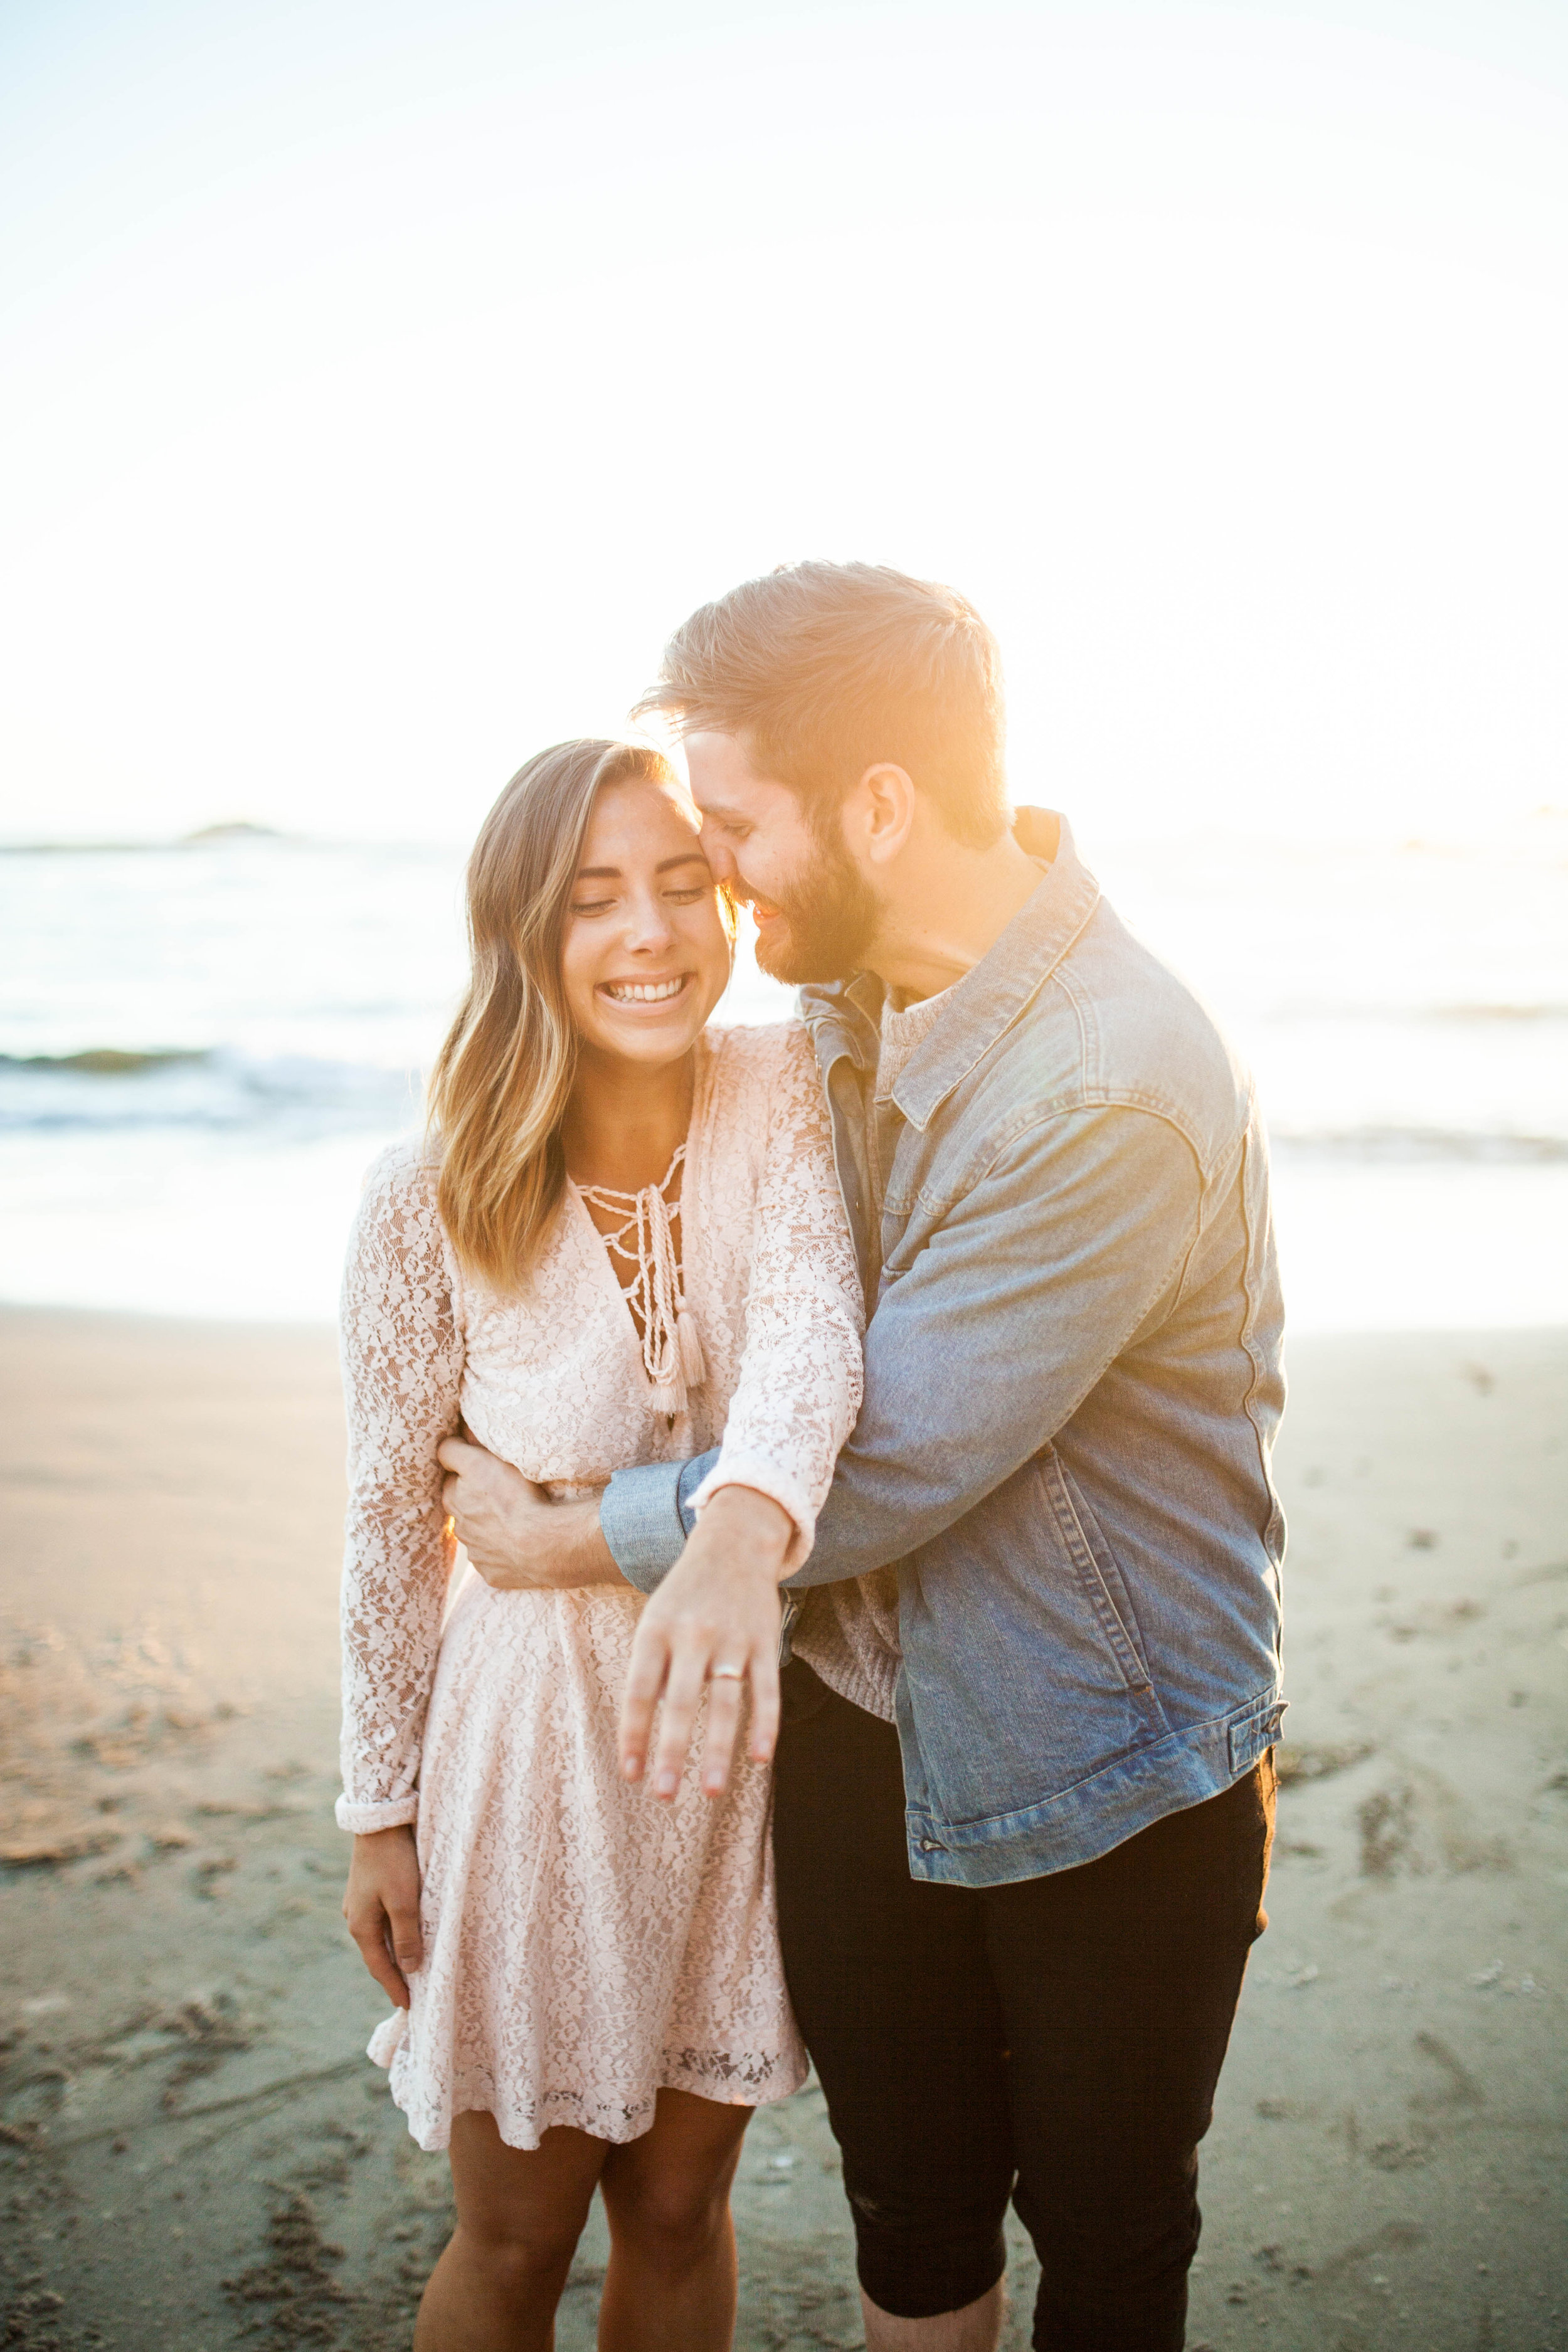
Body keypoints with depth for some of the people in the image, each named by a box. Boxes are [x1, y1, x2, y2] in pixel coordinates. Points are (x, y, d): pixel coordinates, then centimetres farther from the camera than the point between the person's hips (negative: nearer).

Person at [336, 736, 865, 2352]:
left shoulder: (786, 1096, -12)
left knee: (678, 2210, 21)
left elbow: (810, 1326, -30)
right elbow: (391, 1521, -6)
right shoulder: (429, 1203, -17)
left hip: (751, 1717, 2)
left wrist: (746, 1523, -51)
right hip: (537, 1731, -2)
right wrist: (379, 1812, 1)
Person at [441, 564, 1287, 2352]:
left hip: (1106, 1776, -6)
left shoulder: (1109, 1095, -30)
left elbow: (887, 1469, -26)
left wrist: (570, 1540, -12)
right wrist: (736, 1523, -7)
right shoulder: (842, 993, -2)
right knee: (908, 2203, 22)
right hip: (867, 1724, 6)